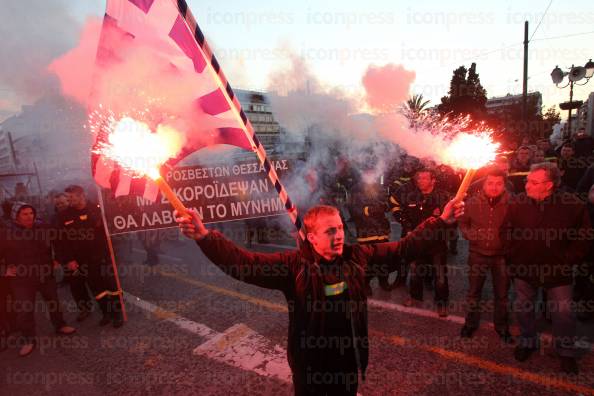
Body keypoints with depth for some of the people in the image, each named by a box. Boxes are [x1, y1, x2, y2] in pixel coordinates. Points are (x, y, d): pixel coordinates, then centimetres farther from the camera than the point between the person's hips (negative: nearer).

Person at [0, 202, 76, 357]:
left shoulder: (42, 229, -6)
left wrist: (53, 260, 11)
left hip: (45, 274, 3)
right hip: (21, 278, -3)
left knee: (53, 301, 15)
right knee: (24, 309, 2)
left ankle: (60, 325, 36)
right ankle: (29, 339, 21)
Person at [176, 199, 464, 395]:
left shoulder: (357, 257, -10)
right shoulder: (294, 265, -21)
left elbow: (403, 248, -4)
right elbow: (243, 263, -29)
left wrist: (441, 221, -7)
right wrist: (205, 237, -42)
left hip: (349, 359, 3)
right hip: (310, 363, -3)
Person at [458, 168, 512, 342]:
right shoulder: (472, 201, -7)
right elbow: (462, 223, 6)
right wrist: (469, 235, -11)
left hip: (501, 255, -1)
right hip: (477, 253, 1)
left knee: (502, 293, 16)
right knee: (473, 291, 15)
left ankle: (501, 326, 38)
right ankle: (471, 323, 35)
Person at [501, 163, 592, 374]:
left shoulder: (573, 205, -15)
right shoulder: (517, 203, -12)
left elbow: (583, 238, -4)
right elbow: (505, 231, 1)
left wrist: (567, 261, -6)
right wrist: (513, 255, -2)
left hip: (557, 270, -1)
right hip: (524, 268, 2)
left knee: (563, 312, 10)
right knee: (523, 308, 16)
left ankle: (566, 351, 34)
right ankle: (527, 341, 39)